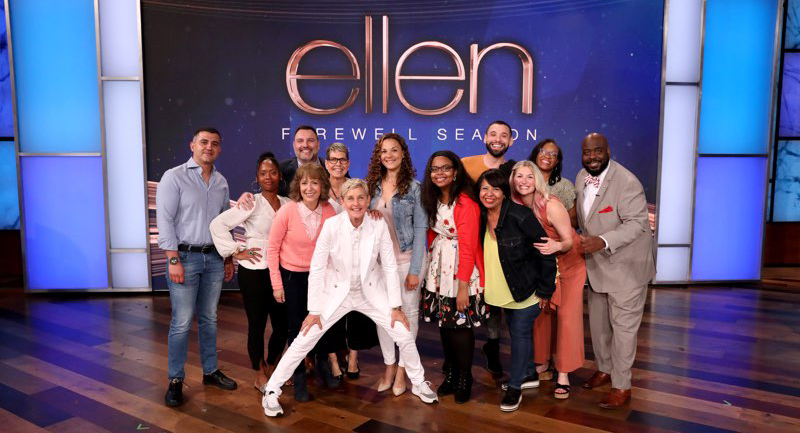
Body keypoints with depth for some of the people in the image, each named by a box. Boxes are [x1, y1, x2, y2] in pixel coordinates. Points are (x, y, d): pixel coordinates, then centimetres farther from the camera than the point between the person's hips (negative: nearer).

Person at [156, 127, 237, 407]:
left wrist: (229, 258, 13)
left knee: (209, 319, 13)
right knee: (182, 322, -2)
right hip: (185, 257, -5)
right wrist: (174, 260, -16)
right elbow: (165, 220, -11)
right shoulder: (174, 177, -6)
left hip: (214, 258, 5)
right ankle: (175, 380, 12)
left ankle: (210, 371, 26)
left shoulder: (221, 182, 11)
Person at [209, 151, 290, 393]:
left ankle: (271, 369, 33)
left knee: (282, 325, 8)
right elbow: (218, 224, -12)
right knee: (257, 325, 5)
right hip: (253, 272, -4)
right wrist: (236, 252, -11)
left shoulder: (288, 204, 5)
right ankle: (260, 376, 25)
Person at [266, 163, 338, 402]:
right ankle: (299, 378, 30)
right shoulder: (287, 212, -21)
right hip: (291, 276, -2)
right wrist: (277, 285, -11)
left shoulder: (329, 211, -13)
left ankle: (323, 363, 41)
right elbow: (272, 249, -12)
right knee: (296, 327, 10)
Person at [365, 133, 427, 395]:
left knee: (409, 312, 5)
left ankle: (402, 368, 20)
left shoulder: (414, 187, -8)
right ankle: (389, 366, 24)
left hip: (407, 257, -3)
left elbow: (420, 228, -10)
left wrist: (415, 270, -13)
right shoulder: (372, 186, 5)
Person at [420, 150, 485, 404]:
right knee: (444, 323, 11)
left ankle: (465, 378, 19)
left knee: (461, 325, 0)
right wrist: (431, 265, 1)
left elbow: (468, 248, -18)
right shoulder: (432, 200, 7)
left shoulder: (466, 204, -16)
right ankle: (450, 373, 28)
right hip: (439, 269, 6)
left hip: (462, 270, -6)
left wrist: (463, 286, -19)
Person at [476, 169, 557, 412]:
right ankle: (529, 374, 39)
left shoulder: (520, 216, -25)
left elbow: (545, 253, -20)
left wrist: (545, 291, -16)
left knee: (520, 333, 3)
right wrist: (488, 286, 9)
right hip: (505, 290, 6)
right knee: (518, 332, 19)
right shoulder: (481, 218, -6)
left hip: (526, 290, -6)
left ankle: (515, 387, 19)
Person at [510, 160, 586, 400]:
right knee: (539, 313, 5)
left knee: (567, 317, -5)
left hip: (569, 263, -4)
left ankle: (563, 375, 7)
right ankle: (542, 365, 23)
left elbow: (570, 241, -24)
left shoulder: (551, 205, -28)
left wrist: (557, 246, -43)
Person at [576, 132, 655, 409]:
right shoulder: (581, 177, 1)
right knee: (597, 322, 19)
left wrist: (603, 241, -38)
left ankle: (622, 387, 17)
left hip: (626, 267, -7)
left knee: (623, 326, 3)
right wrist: (584, 242, 4)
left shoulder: (627, 183, -22)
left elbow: (637, 223, -26)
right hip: (596, 264, 7)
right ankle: (604, 369, 39)